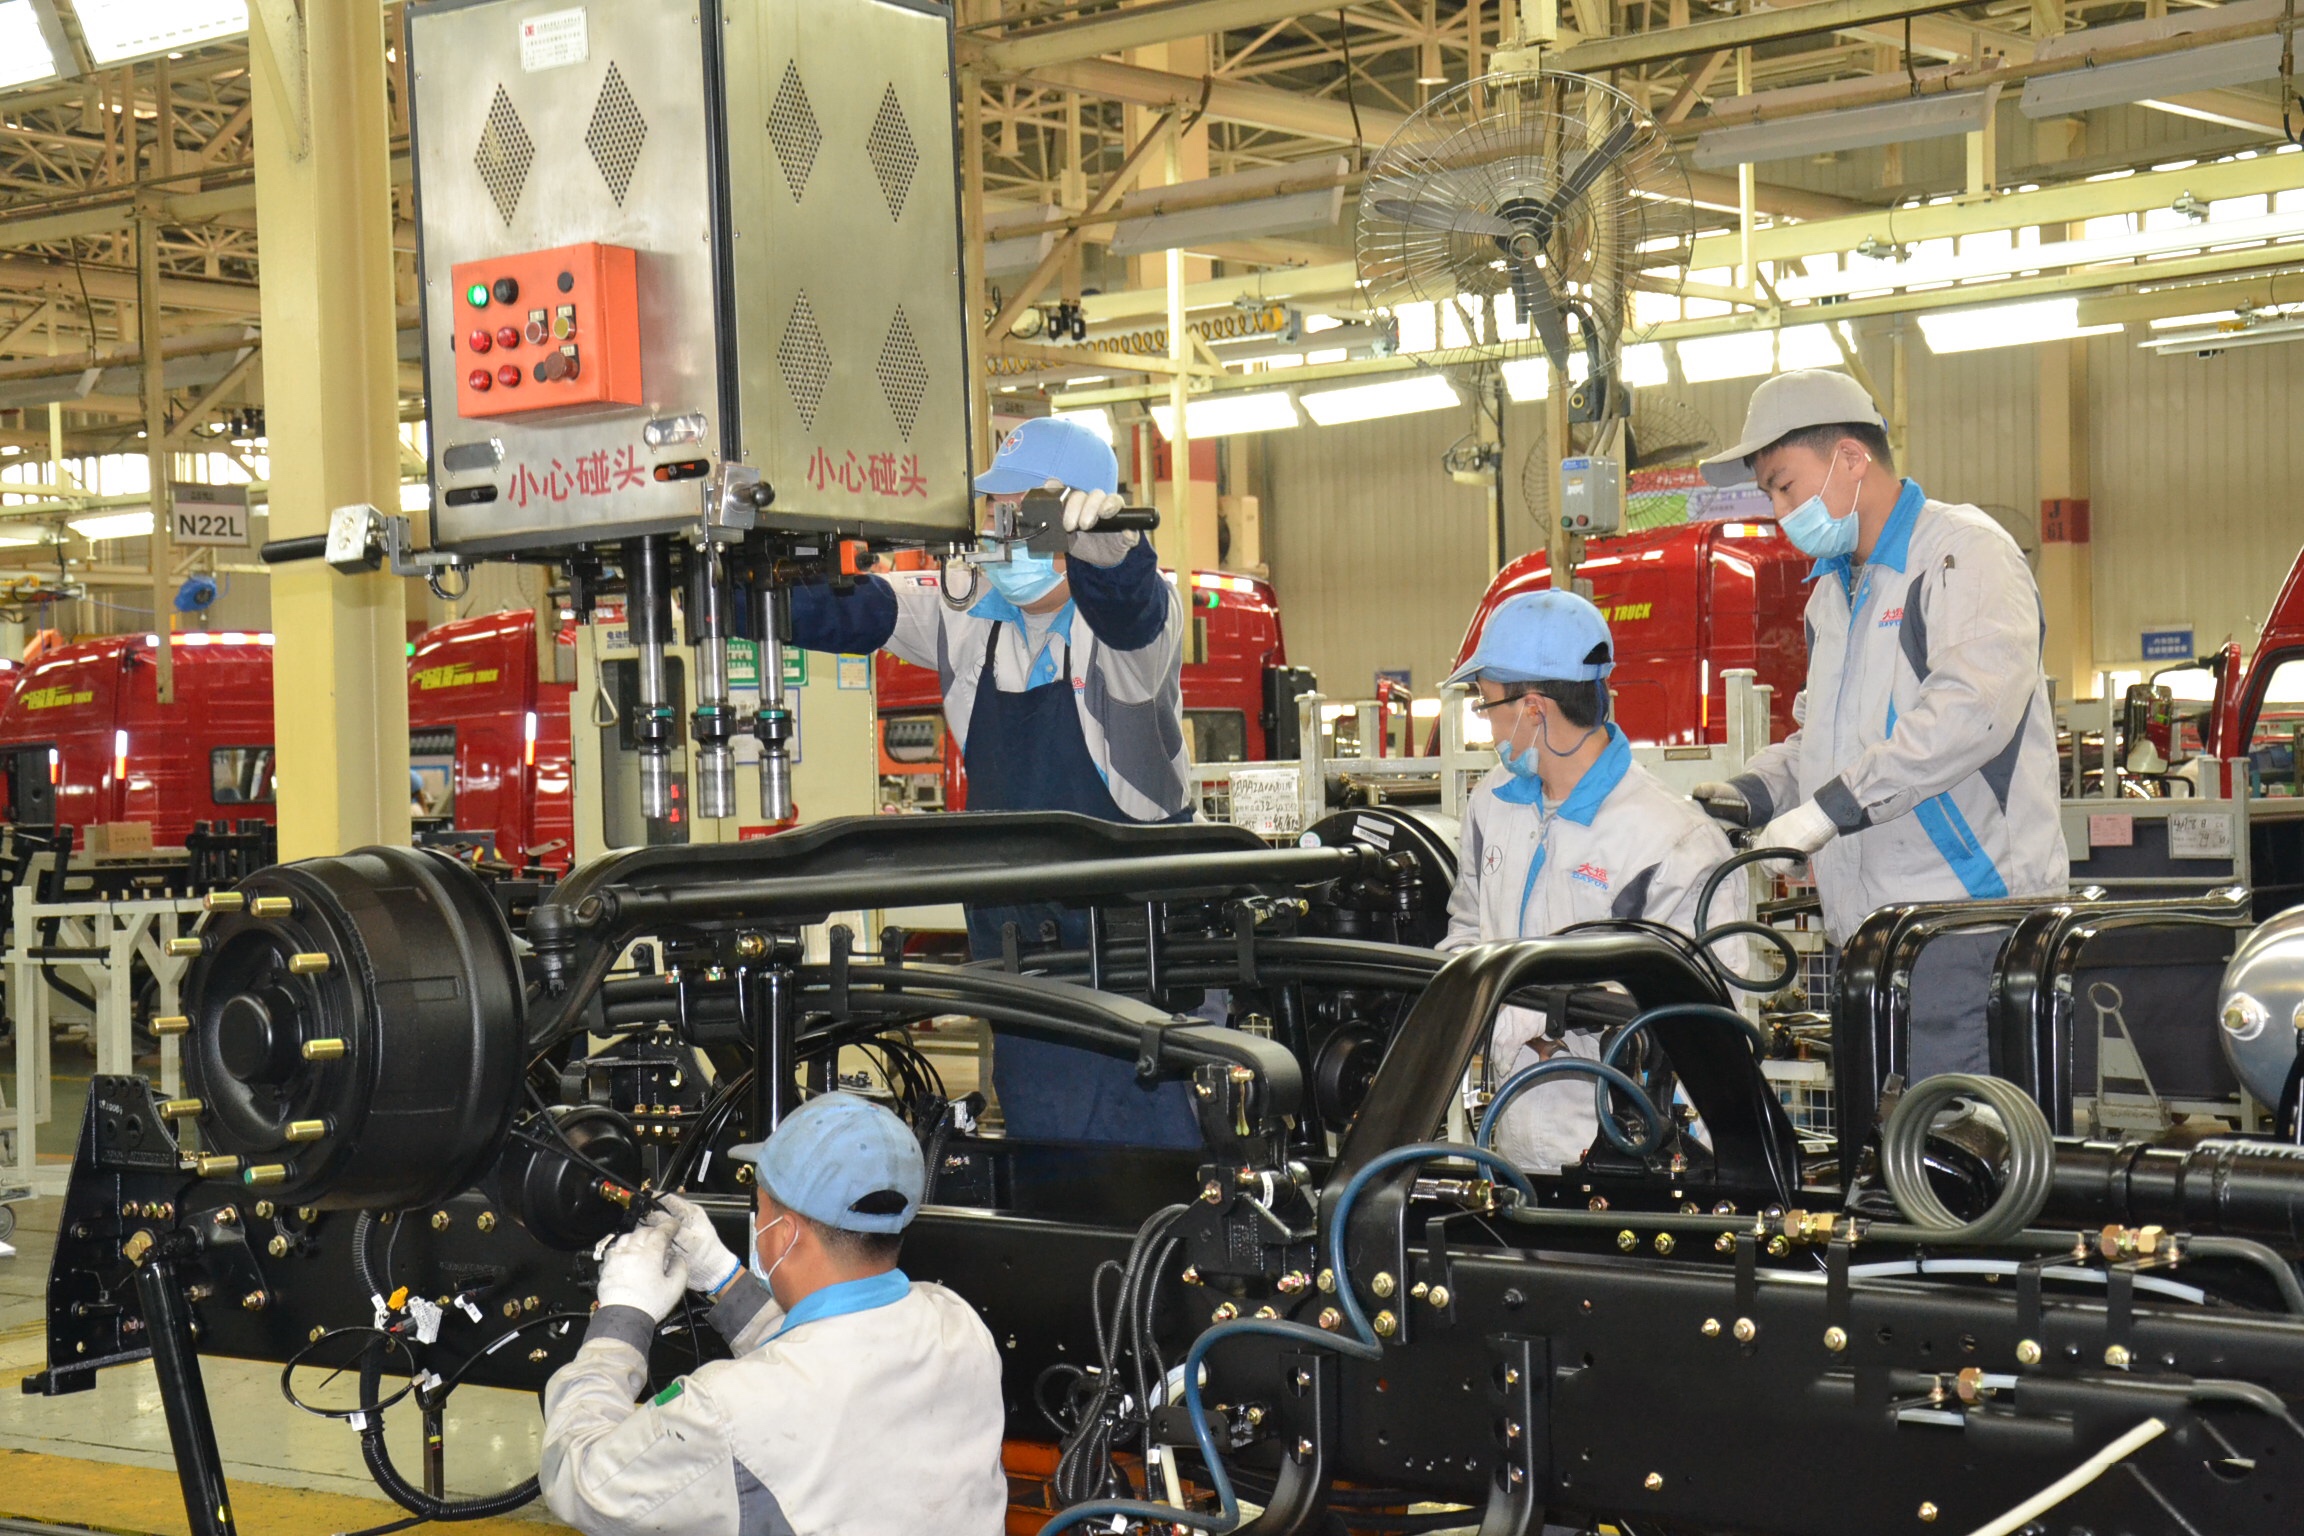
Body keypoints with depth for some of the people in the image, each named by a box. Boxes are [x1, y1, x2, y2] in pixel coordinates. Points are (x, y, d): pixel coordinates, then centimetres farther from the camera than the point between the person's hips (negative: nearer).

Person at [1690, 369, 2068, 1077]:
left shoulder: (1964, 553, -7)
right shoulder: (1833, 594, 24)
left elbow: (1972, 707, -23)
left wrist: (1829, 808, -24)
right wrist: (1751, 793, 10)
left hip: (1970, 915, -9)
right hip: (1872, 938, 9)